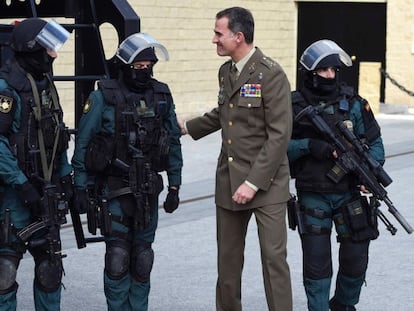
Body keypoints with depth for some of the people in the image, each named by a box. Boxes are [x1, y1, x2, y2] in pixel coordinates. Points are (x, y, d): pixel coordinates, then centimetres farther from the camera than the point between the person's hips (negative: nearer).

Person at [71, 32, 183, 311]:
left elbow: (174, 143, 11)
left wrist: (174, 186, 10)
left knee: (142, 255, 10)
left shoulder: (162, 96, 5)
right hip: (115, 190, -4)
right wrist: (81, 187, -7)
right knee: (118, 256, -5)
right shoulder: (103, 97, -7)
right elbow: (83, 143, -4)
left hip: (149, 190, 4)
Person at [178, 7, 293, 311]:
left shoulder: (271, 74, -14)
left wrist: (253, 182, -19)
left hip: (265, 182, -7)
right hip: (228, 181, 7)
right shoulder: (225, 71, 10)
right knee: (228, 256, 13)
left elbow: (279, 135, -17)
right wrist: (186, 126, 34)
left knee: (274, 257, -7)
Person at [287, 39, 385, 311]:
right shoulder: (295, 106, -3)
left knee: (356, 259, 7)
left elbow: (375, 142, 3)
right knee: (316, 262, -3)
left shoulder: (353, 103, 0)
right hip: (313, 196, -2)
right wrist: (309, 146, -20)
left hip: (349, 194, 2)